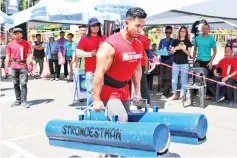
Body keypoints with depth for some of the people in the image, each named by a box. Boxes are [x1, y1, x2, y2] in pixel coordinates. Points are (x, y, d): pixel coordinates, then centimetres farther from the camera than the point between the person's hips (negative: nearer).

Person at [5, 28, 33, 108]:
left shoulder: (26, 43, 1)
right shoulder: (10, 44, 8)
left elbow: (29, 54, -1)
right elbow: (8, 56, 11)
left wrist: (30, 63, -13)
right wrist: (6, 66, 4)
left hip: (23, 66, -3)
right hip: (14, 67, 3)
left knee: (23, 84, -6)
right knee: (15, 84, 9)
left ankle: (24, 101, -2)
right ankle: (18, 100, 20)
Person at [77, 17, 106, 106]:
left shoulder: (104, 38, 9)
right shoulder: (85, 39, 1)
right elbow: (79, 53, -3)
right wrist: (90, 54, -13)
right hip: (90, 69, -3)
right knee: (91, 90, -2)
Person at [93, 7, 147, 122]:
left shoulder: (139, 45, 2)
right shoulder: (111, 45, -22)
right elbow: (99, 73, -23)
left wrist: (137, 91, 13)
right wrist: (96, 99, -23)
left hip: (124, 91, 8)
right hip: (108, 91, -8)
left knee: (125, 120, 15)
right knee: (121, 121, -18)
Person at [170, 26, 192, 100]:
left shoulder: (188, 42, 3)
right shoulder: (175, 41, 7)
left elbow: (189, 53, -1)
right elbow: (171, 52, 6)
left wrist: (184, 49, -19)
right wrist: (176, 48, -14)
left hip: (184, 63, -1)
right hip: (175, 63, 1)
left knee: (184, 80, 2)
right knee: (174, 79, 1)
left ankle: (182, 94, 9)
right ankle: (175, 94, 11)